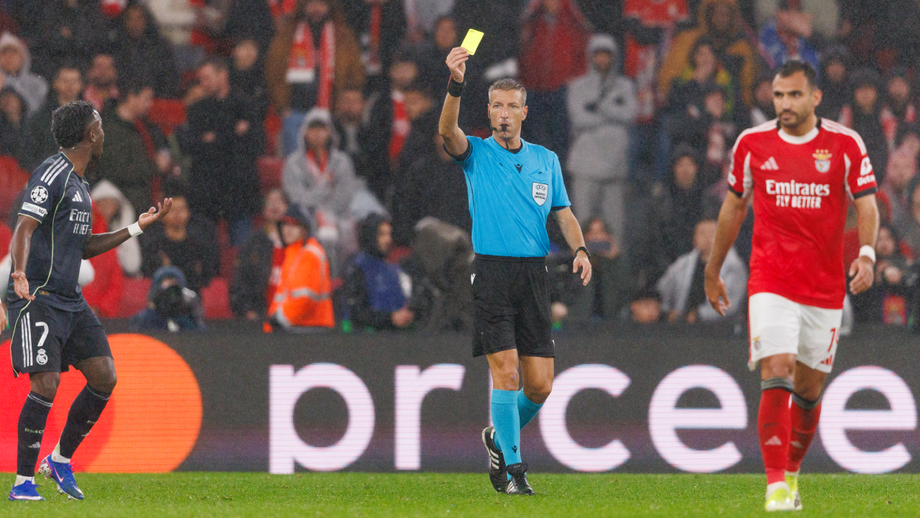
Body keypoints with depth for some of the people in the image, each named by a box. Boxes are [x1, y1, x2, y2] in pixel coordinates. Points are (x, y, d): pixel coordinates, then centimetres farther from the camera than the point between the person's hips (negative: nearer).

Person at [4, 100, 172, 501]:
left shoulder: (79, 184, 19)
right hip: (38, 297, -9)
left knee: (104, 377, 2)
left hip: (71, 301, 9)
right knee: (45, 385, -15)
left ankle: (60, 460, 17)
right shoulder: (53, 173, -10)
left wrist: (138, 227, 29)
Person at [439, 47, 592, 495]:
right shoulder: (476, 154, 3)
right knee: (505, 371, -12)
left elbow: (563, 212, 16)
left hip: (534, 274, 3)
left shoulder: (546, 160, 14)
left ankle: (500, 437, 28)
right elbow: (447, 131, -18)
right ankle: (512, 466, -4)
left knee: (540, 384, 1)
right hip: (491, 272, -3)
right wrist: (455, 85, -34)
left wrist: (579, 248, -3)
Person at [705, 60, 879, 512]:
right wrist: (713, 271, 18)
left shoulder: (845, 145, -2)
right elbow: (734, 206, 13)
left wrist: (866, 253, -22)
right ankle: (776, 486, -18)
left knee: (809, 388, 9)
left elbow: (867, 205, -3)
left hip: (826, 286, 1)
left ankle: (791, 473, 31)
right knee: (776, 376, -17)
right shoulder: (752, 143, 2)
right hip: (770, 283, -1)